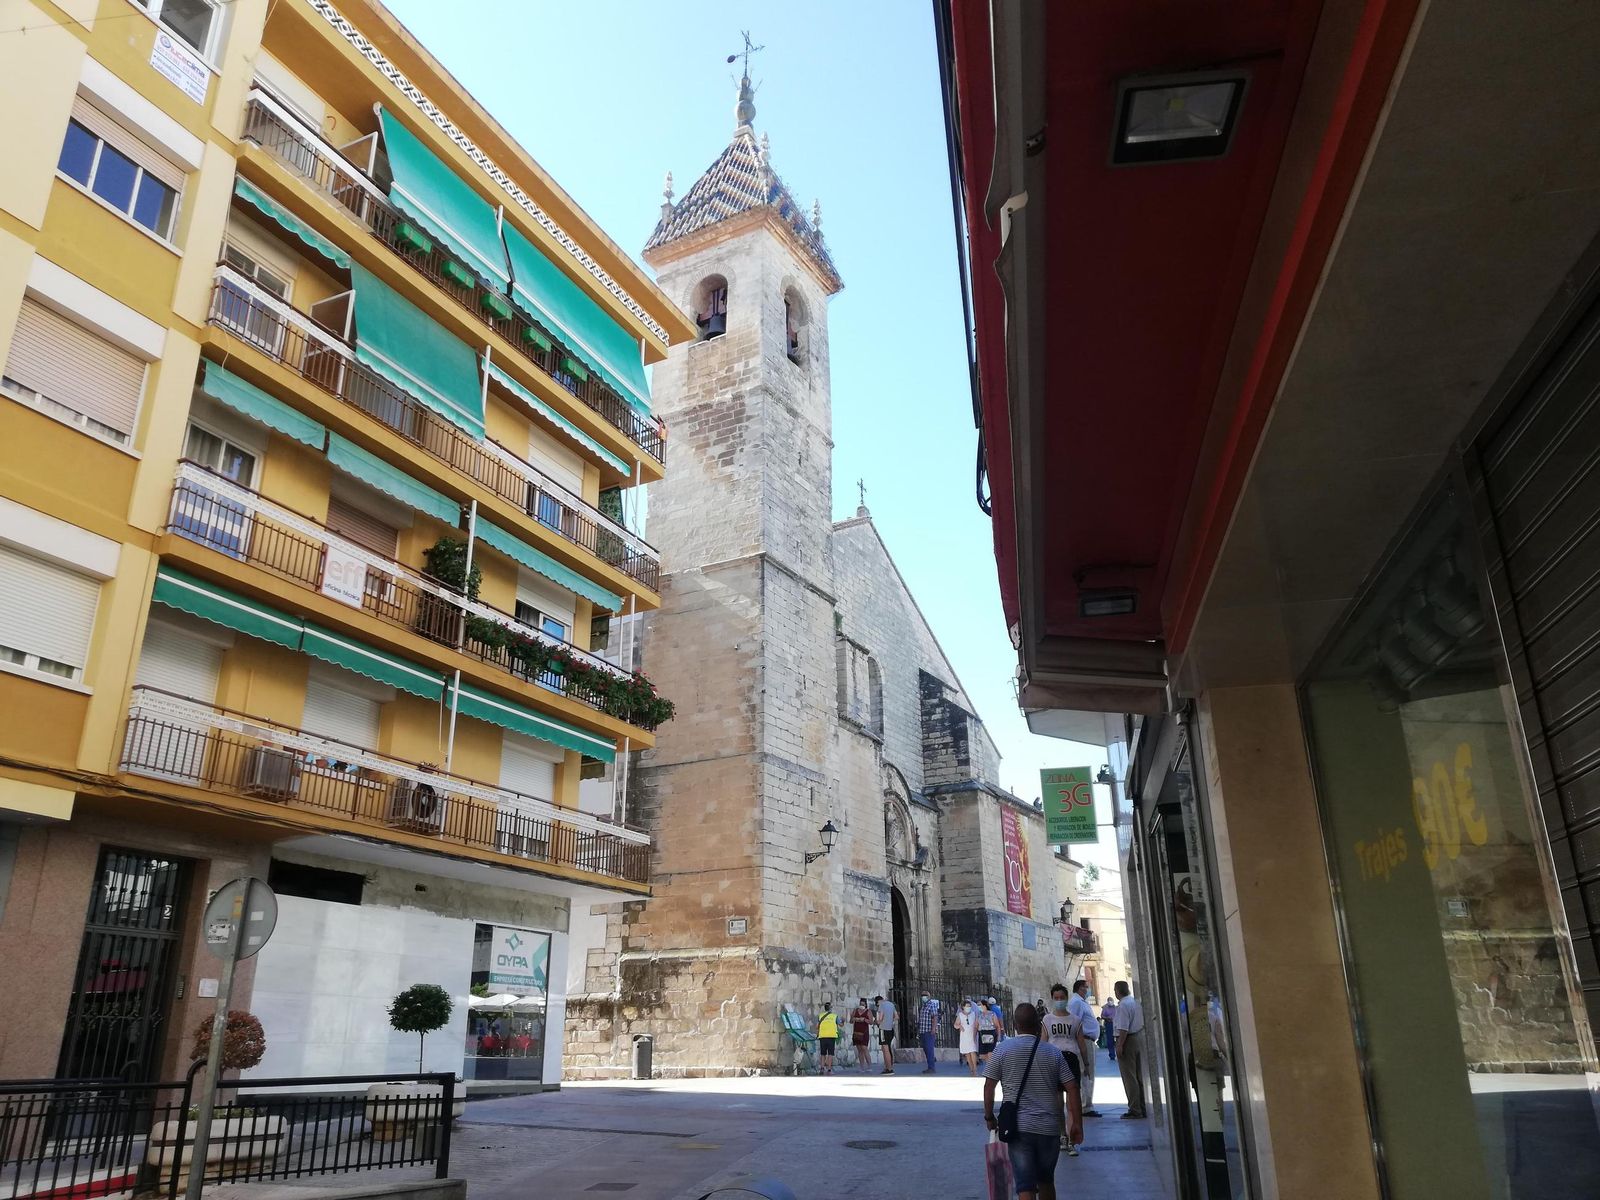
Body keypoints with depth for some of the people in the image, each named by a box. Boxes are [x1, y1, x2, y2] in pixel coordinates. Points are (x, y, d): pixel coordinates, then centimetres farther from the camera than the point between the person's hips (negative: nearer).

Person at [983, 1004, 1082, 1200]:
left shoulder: (1003, 1049, -2)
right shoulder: (1053, 1052, 3)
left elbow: (989, 1086, -2)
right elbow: (1071, 1087, 0)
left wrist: (989, 1116, 10)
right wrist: (1077, 1123, 6)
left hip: (1018, 1126, -3)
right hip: (1049, 1127, 3)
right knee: (1046, 1181, 23)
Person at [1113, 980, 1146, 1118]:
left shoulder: (1123, 1005, -18)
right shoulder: (1136, 1002, 9)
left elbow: (1123, 1028, -23)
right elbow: (1142, 1022, 18)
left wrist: (1119, 1045, -19)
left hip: (1127, 1040, -9)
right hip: (1139, 1038, 9)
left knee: (1129, 1077, -2)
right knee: (1139, 1076, 15)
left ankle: (1135, 1111, 1)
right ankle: (1142, 1108, 22)